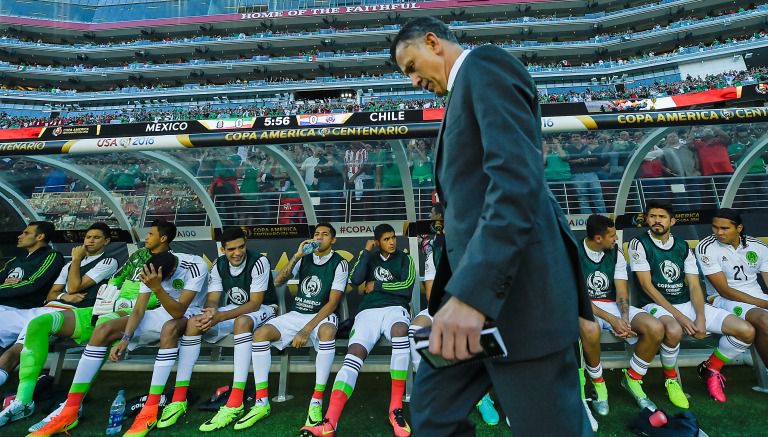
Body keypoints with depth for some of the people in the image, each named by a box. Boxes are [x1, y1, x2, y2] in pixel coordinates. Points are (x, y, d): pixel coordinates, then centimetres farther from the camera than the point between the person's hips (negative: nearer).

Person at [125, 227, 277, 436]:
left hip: (262, 309, -5)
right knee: (194, 322, -19)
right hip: (231, 312, 6)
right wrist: (211, 312, -31)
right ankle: (179, 398, -17)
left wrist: (219, 317, -31)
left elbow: (255, 303, -22)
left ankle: (235, 403, -40)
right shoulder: (218, 266, -2)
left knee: (242, 321, -39)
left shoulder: (259, 262, -20)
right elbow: (212, 300, -6)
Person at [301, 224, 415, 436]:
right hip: (368, 311, 2)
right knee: (353, 354, -25)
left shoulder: (404, 259, 16)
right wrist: (366, 251, 3)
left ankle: (396, 408, -29)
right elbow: (355, 280, 2)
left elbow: (407, 287, -1)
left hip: (395, 308, -2)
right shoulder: (371, 258, 21)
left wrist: (376, 285, 3)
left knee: (400, 331, -39)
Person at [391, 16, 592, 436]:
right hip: (475, 276, 10)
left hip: (516, 283, -10)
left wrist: (471, 292, -27)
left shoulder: (484, 65, -3)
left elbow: (518, 177, -20)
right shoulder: (464, 91, 26)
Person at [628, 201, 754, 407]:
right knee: (674, 331, -38)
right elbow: (647, 286, -12)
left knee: (746, 331, -8)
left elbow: (694, 286, 4)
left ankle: (710, 368, 18)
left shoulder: (683, 247, 10)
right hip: (656, 305, -6)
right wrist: (679, 316, -17)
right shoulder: (639, 244, -6)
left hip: (687, 304, 6)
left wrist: (701, 319, -12)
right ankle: (671, 379, -7)